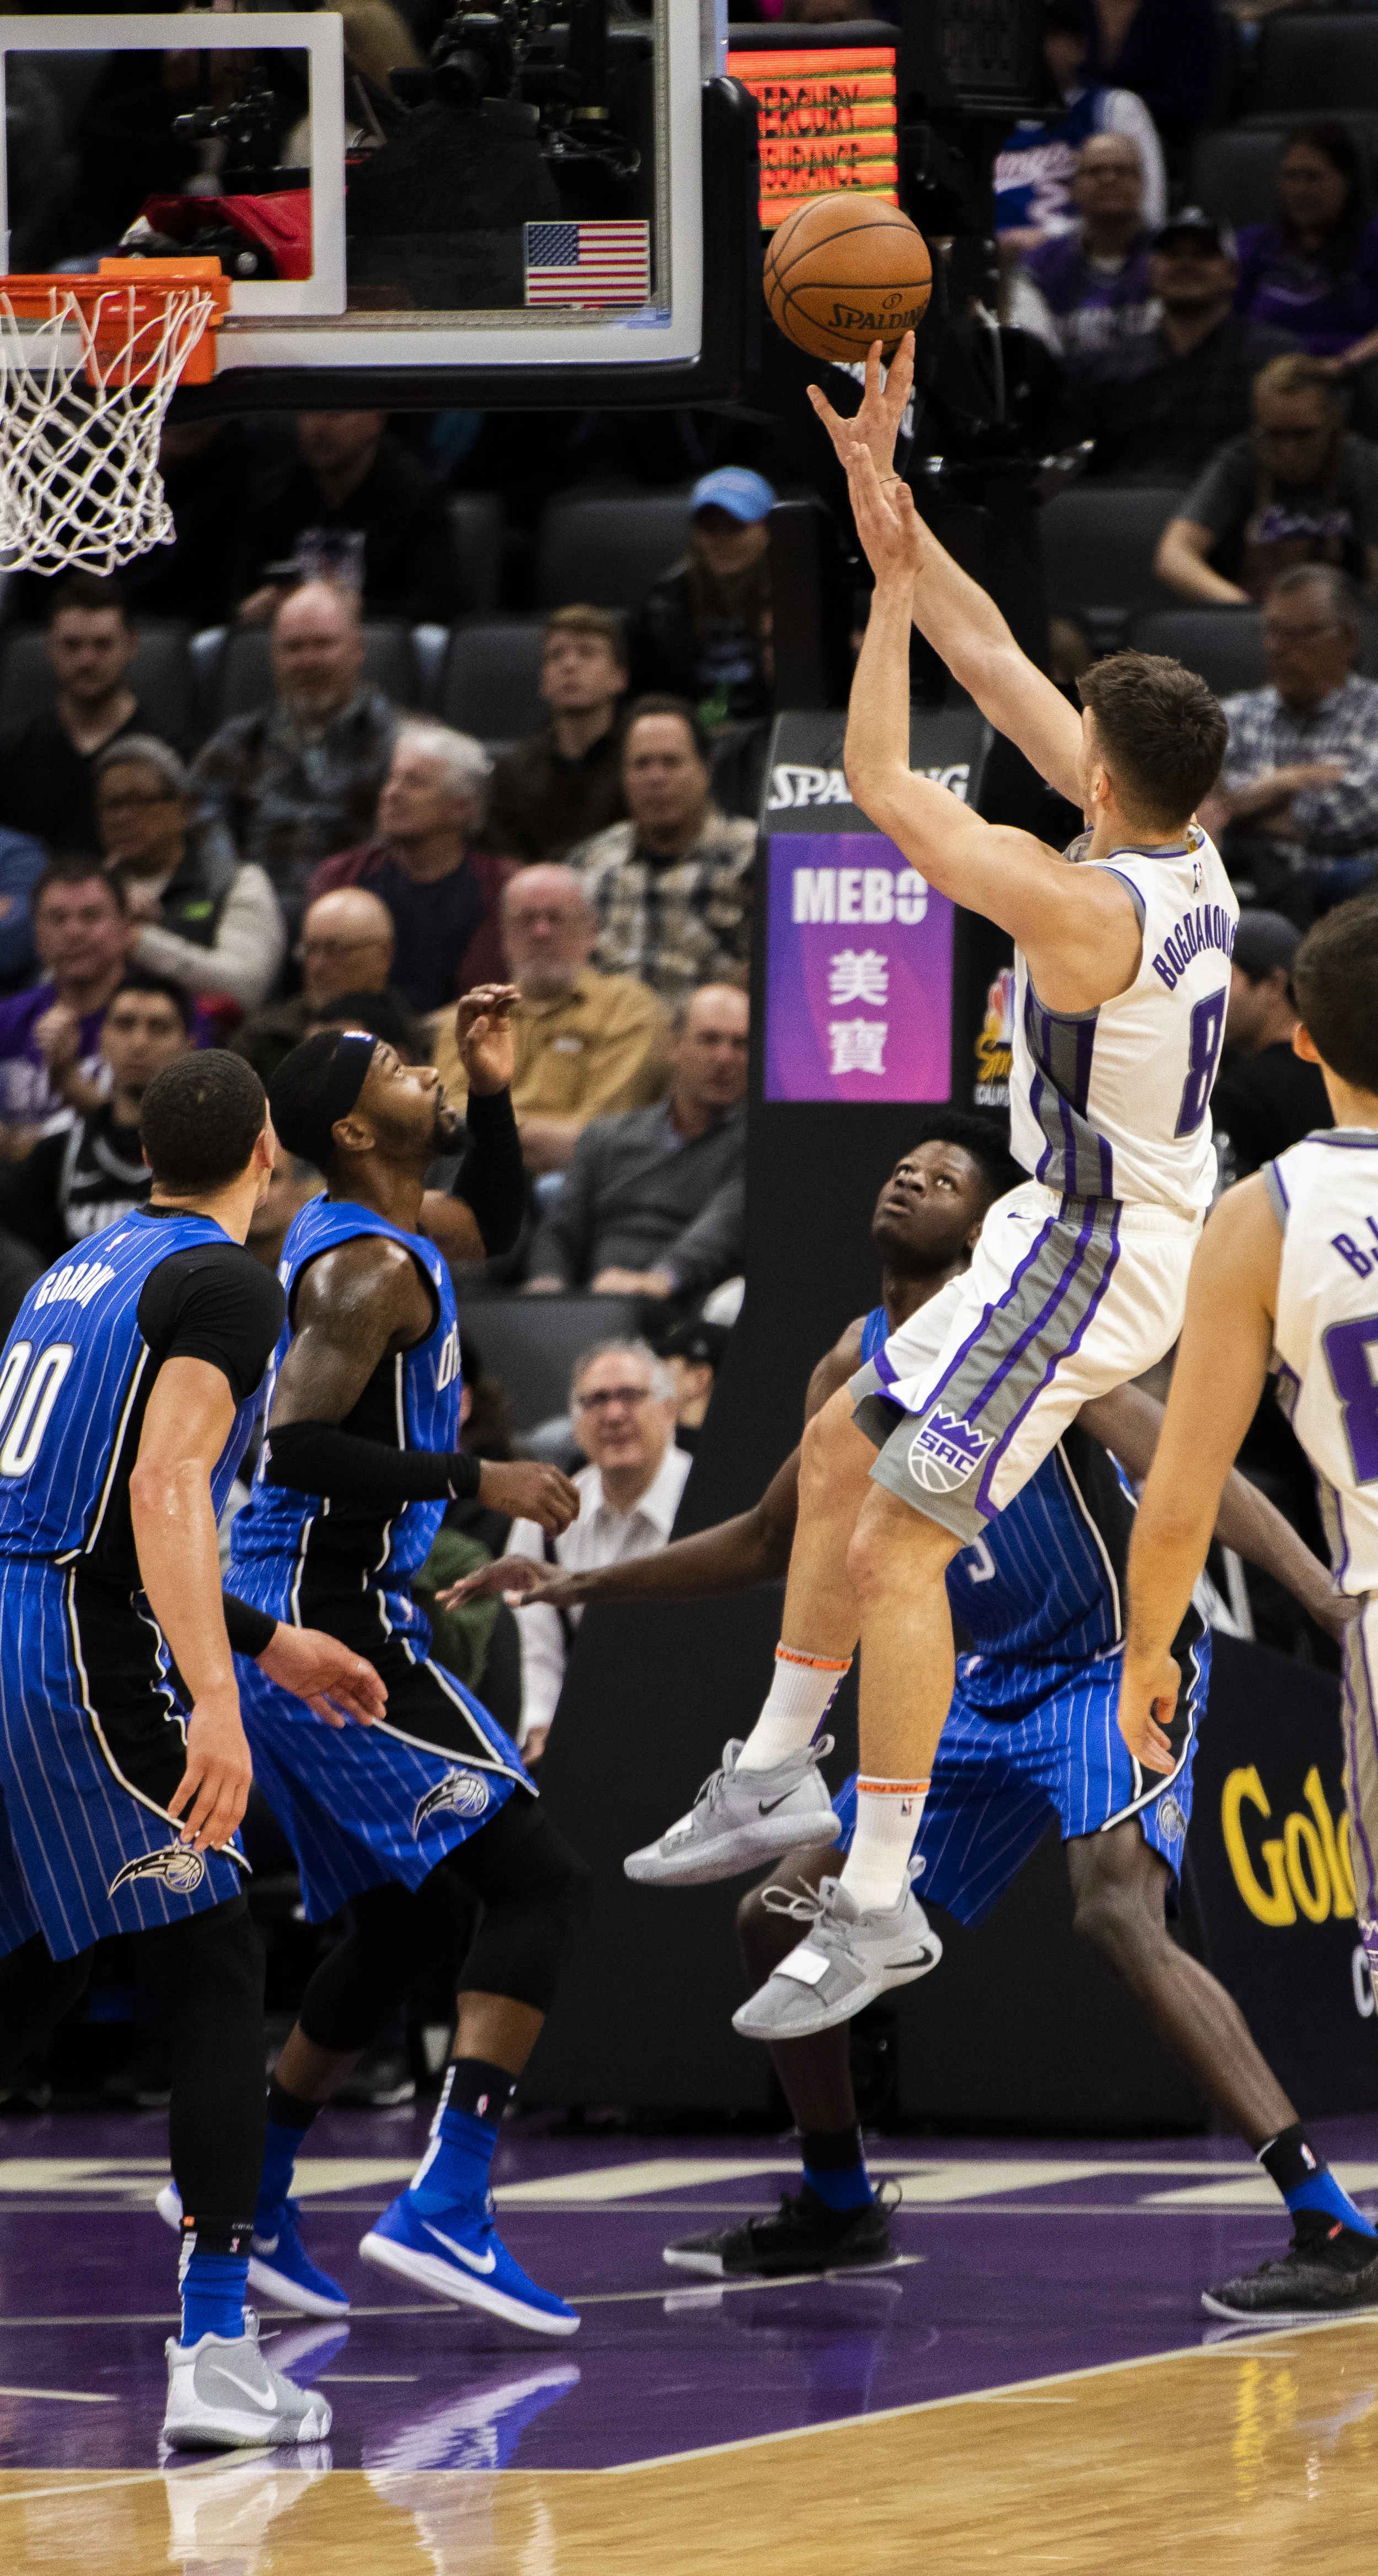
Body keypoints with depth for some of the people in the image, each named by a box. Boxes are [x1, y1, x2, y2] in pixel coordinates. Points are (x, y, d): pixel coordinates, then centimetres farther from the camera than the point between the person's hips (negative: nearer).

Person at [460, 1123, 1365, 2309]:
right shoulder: (857, 1368, 7)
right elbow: (769, 1545, 22)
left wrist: (1328, 1590, -36)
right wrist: (584, 1587, 19)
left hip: (1120, 1667, -8)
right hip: (996, 1687, 8)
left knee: (1118, 1912, -32)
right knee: (783, 1914, 8)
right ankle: (838, 2208, 27)